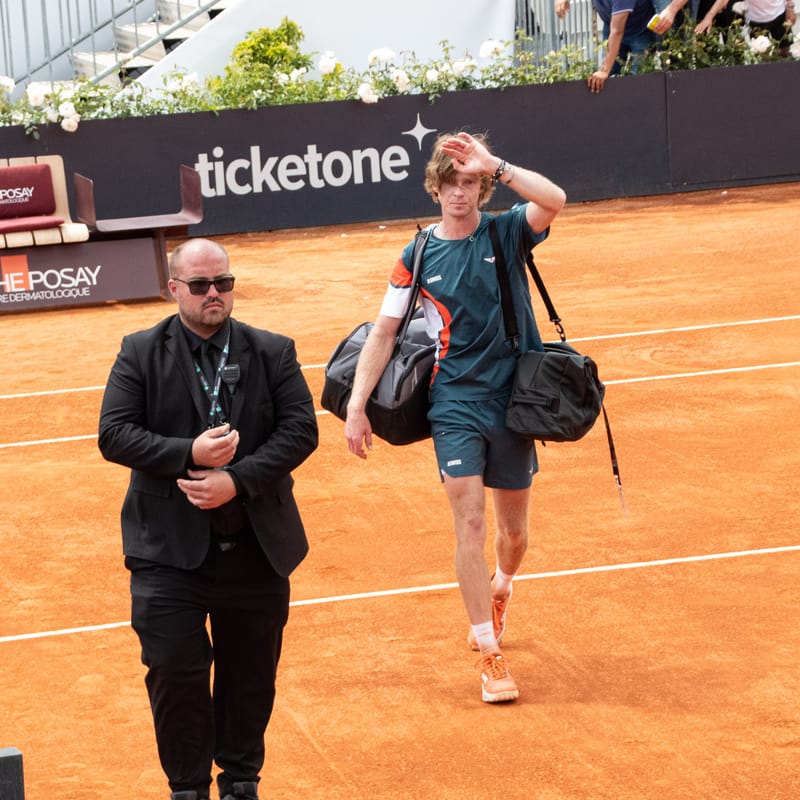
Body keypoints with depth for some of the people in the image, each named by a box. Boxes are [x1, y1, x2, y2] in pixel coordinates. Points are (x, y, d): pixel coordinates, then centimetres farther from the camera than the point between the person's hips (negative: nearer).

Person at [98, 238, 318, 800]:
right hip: (170, 548, -2)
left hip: (255, 546, 2)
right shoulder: (141, 354, 0)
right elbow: (114, 434, -7)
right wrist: (188, 455, -21)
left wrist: (238, 480, -17)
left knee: (252, 672, 11)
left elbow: (301, 429, -5)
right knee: (176, 672, -4)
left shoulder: (273, 353, 4)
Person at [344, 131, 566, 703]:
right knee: (470, 524, -11)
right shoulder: (418, 257, 1)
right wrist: (357, 406, 0)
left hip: (513, 400, 1)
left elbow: (554, 200, -24)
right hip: (455, 404, -1)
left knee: (514, 528, 13)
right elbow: (384, 334, 5)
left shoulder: (507, 233, -2)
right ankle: (490, 655, -7)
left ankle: (498, 593, 47)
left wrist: (496, 166, -28)